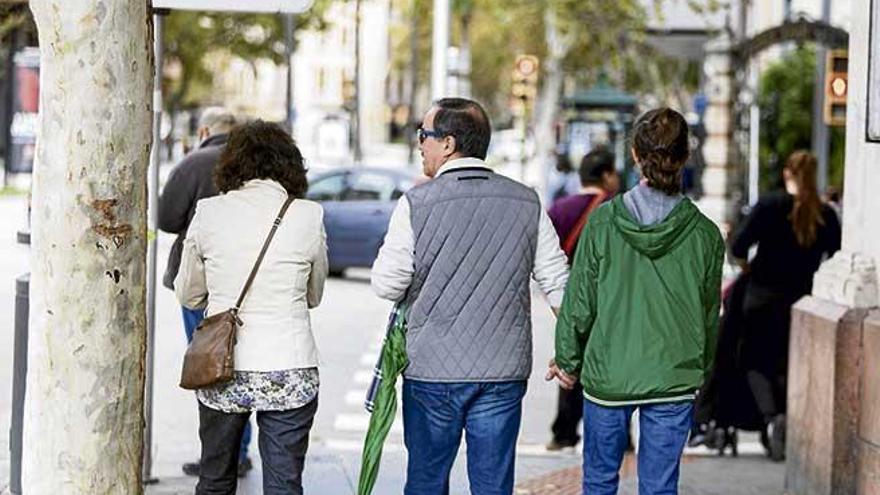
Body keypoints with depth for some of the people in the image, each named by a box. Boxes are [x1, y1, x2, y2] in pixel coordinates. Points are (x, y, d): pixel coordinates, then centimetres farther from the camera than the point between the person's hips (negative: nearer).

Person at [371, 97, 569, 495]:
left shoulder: (416, 204, -9)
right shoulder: (527, 203, 1)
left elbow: (386, 285, -6)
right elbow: (558, 282, 4)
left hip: (432, 372, -2)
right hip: (504, 372, 2)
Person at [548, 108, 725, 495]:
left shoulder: (603, 222, -9)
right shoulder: (704, 234, -7)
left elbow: (580, 302, -4)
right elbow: (709, 316, 4)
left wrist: (567, 360, 11)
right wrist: (701, 369, 20)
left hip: (606, 375, 0)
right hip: (674, 378, 0)